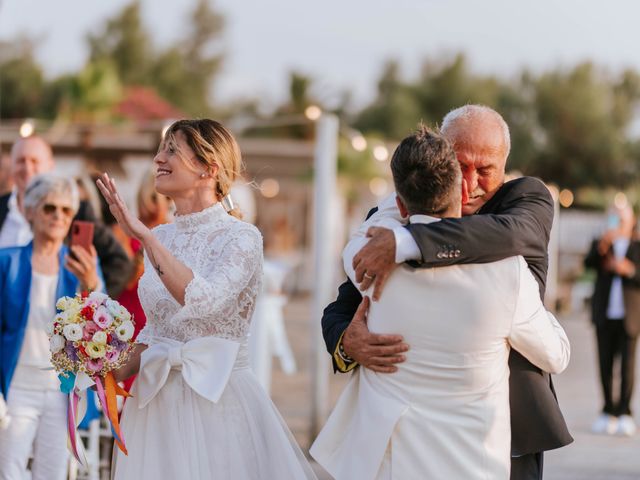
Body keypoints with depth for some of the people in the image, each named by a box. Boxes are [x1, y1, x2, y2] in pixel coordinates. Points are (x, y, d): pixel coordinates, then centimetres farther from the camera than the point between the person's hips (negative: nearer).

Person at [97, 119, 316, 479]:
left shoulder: (241, 237, -10)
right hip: (157, 405, 6)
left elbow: (203, 301, -28)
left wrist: (143, 235, -28)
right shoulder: (159, 239, 8)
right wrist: (118, 373, 1)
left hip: (217, 401, -5)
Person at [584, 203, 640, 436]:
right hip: (605, 315, 2)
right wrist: (602, 247, -26)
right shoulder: (600, 244, 10)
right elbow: (589, 263, -10)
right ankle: (608, 412, 10)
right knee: (605, 364, 3)